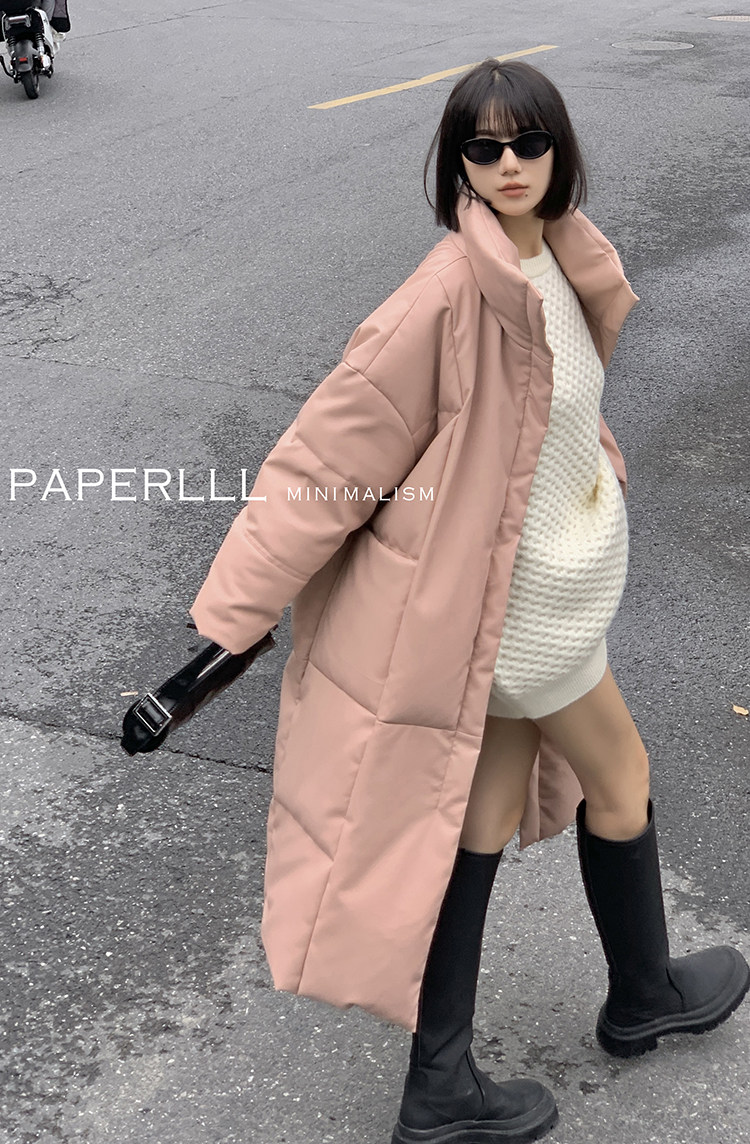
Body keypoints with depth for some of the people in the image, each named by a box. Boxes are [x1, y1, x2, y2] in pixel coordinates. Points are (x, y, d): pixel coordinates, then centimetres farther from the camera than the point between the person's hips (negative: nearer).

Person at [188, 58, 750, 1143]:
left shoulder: (559, 259, 2)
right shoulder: (454, 291, -25)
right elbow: (333, 448, -24)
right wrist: (233, 608, -21)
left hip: (526, 595, 8)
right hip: (525, 607, -8)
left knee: (487, 819, 12)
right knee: (619, 779, 15)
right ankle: (645, 996, 44)